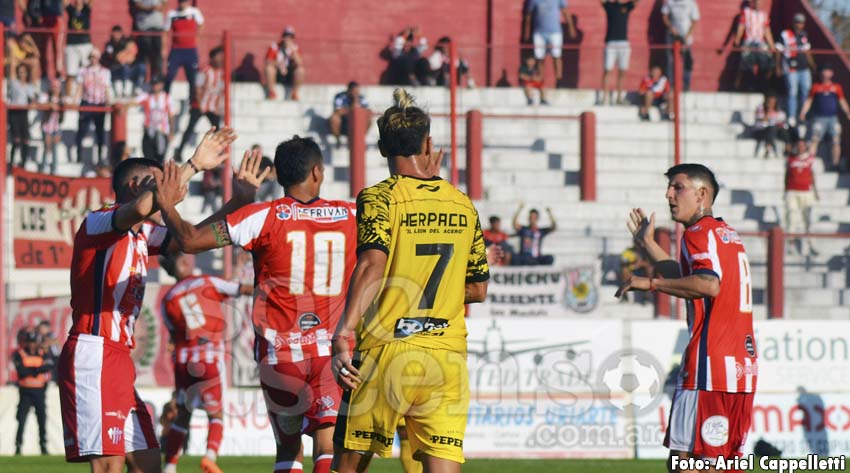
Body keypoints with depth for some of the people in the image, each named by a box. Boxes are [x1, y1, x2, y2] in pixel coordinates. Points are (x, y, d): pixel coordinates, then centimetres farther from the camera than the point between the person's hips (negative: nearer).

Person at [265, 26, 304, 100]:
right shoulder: (274, 47, -4)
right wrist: (279, 64, -33)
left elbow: (300, 64, -13)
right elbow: (268, 62, -16)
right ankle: (271, 92, -23)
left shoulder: (295, 48, 2)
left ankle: (294, 93, -13)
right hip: (276, 76, -2)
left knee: (300, 69, -24)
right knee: (269, 67, -31)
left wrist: (293, 51, -23)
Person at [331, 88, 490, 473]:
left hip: (387, 353, -3)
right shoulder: (463, 205, 11)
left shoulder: (379, 197, -4)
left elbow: (373, 265, -21)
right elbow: (478, 289, 16)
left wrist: (344, 332, -30)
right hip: (448, 355, 3)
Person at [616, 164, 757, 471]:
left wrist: (651, 283, -21)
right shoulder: (727, 234, 22)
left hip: (710, 364, -10)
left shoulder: (700, 233, -7)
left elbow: (709, 285, -26)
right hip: (743, 365, 10)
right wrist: (648, 244, 39)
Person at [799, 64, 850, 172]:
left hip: (833, 118, 2)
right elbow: (809, 101, 9)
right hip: (819, 117, -2)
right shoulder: (816, 87, 9)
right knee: (815, 139, -11)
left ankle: (836, 164, 5)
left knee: (836, 141, -2)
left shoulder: (837, 87, 13)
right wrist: (803, 114, -2)